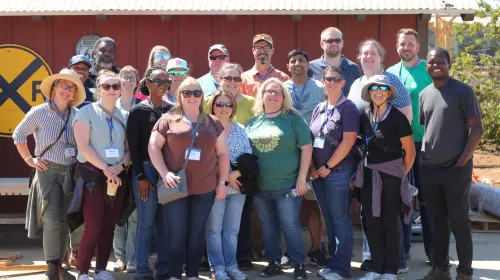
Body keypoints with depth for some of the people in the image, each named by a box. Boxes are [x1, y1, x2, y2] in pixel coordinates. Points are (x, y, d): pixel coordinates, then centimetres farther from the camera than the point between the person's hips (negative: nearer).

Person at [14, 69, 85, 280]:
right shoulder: (39, 112, -5)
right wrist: (29, 159, 0)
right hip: (48, 170, -3)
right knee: (52, 219, -10)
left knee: (65, 220, 8)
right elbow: (18, 134, 3)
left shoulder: (77, 115, 2)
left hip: (71, 172, 3)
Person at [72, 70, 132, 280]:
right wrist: (105, 169, -16)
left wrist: (120, 166, -10)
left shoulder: (124, 116, 11)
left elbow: (130, 148, 10)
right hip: (92, 175, -4)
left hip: (118, 176, 5)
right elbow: (83, 146, -11)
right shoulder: (87, 112, -2)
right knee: (93, 228, -9)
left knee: (109, 227, 7)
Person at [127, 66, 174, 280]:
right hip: (146, 169, -3)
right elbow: (133, 145, -3)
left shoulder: (173, 109, 10)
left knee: (166, 222, 5)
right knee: (146, 221, -1)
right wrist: (140, 176, -9)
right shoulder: (139, 111, 1)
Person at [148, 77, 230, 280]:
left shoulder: (213, 123, 10)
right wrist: (164, 173, -12)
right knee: (177, 234, 1)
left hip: (205, 189, 2)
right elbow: (153, 147, -1)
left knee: (196, 234, 8)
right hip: (176, 188, -2)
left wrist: (222, 181, 5)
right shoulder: (168, 120, 3)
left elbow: (223, 153, 11)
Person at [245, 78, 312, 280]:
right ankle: (273, 263, 24)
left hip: (287, 186, -4)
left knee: (290, 226, -2)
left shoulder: (293, 119, -3)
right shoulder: (254, 122, 8)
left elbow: (306, 147, -6)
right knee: (268, 227, 12)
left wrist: (302, 177, -10)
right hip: (260, 187, 4)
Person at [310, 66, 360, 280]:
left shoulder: (348, 108, -7)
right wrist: (312, 168, 2)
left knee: (340, 220, -2)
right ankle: (333, 261, 19)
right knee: (329, 219, 11)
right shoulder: (319, 109, 12)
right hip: (318, 173, 7)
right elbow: (310, 140, 14)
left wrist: (328, 167, -13)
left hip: (338, 171, -6)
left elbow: (348, 141, -14)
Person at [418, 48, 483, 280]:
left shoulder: (463, 91, -6)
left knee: (459, 222, 0)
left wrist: (462, 162, -13)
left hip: (456, 169, -5)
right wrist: (423, 158, 9)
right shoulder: (424, 94, 11)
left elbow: (477, 128, -8)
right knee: (438, 221, 12)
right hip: (429, 170, 5)